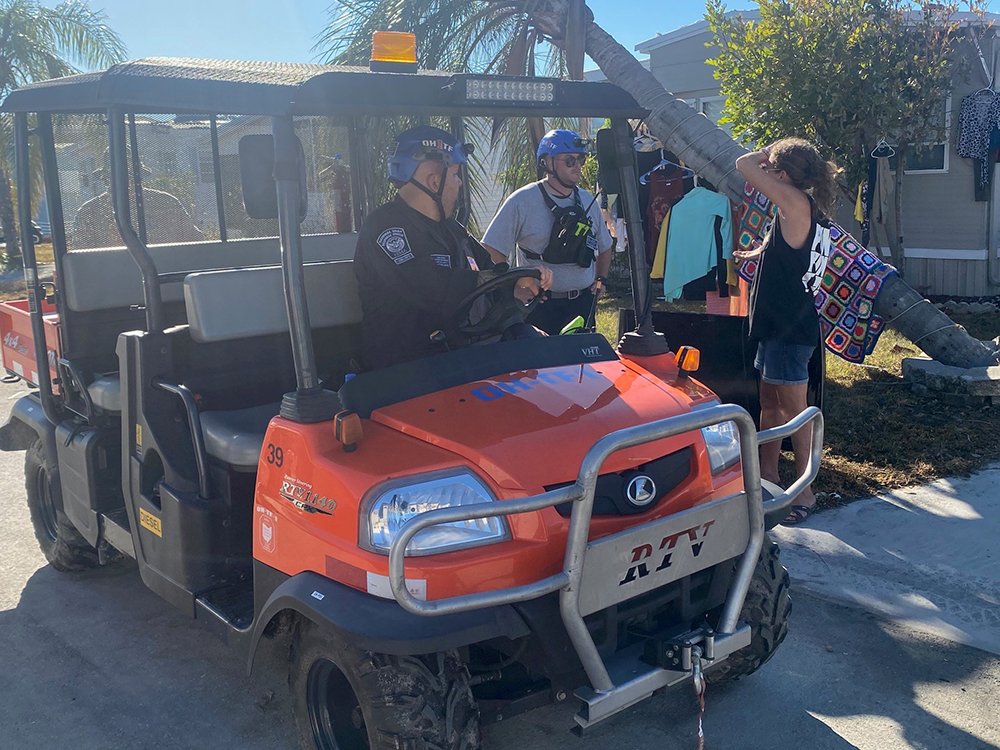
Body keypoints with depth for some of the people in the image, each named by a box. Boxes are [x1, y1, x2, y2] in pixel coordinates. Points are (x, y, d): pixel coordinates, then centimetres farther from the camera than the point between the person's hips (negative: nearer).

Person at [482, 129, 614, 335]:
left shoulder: (588, 201, 9)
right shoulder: (522, 201, -8)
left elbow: (604, 248, 24)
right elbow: (492, 253, -10)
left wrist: (600, 280, 10)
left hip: (583, 304, 5)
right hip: (539, 308, -5)